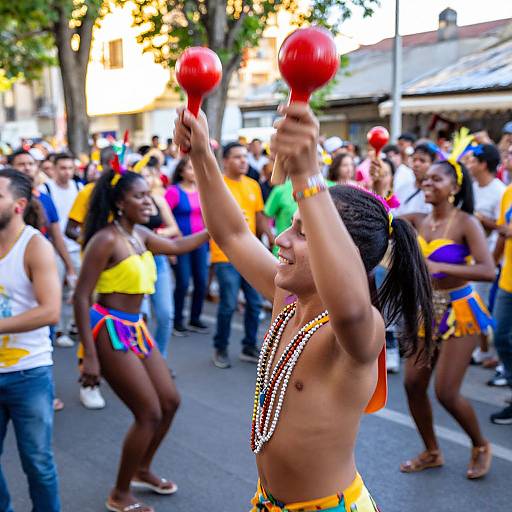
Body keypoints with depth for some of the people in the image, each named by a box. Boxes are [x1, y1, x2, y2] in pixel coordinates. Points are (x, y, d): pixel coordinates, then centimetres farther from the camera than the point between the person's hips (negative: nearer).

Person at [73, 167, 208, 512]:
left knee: (170, 402, 15)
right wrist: (90, 356, -22)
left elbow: (177, 246, 26)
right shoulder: (106, 240, -18)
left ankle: (142, 471, 37)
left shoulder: (140, 234, 6)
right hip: (111, 331, -9)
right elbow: (81, 297, -19)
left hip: (136, 328, 9)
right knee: (150, 413, -3)